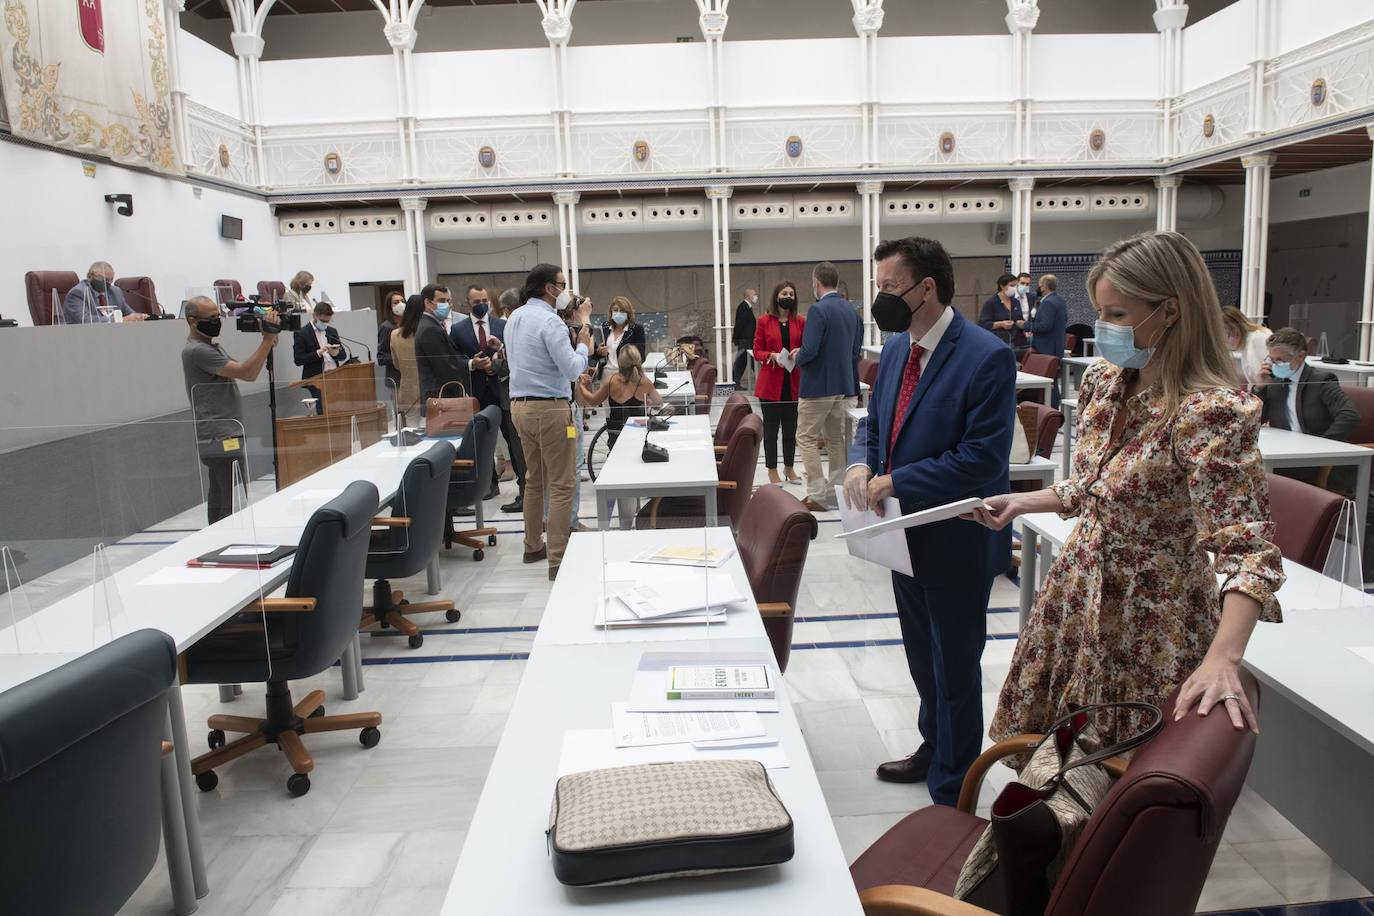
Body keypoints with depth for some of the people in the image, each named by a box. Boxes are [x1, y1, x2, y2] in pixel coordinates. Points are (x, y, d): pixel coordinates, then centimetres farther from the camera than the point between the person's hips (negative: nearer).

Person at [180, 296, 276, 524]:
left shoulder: (212, 347, 20)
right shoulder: (196, 351, -12)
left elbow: (249, 375, 16)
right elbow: (246, 373, -19)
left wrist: (267, 340, 3)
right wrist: (268, 338, -16)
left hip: (221, 439, 10)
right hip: (221, 439, -10)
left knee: (218, 503, 14)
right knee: (235, 504, -13)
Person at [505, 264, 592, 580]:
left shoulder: (515, 318, 12)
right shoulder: (549, 321, -15)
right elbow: (572, 369, -18)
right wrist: (583, 345, 1)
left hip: (520, 405, 9)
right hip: (549, 408, -9)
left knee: (534, 479, 19)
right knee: (561, 484, -5)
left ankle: (533, 546, 28)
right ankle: (558, 559, -5)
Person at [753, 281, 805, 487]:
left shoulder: (800, 321, 6)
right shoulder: (764, 321, 0)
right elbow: (757, 352, 1)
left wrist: (799, 352, -9)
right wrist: (772, 356, -18)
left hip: (793, 382, 3)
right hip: (771, 382, -2)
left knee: (791, 427, 9)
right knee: (771, 428, 2)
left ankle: (789, 467, 24)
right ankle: (772, 470, 12)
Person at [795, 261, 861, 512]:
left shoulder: (818, 309, -17)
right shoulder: (850, 310, 8)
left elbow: (809, 350, -23)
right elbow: (855, 351, 14)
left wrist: (797, 357, -4)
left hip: (818, 385, -8)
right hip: (843, 385, 8)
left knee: (807, 437, 1)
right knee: (836, 438, 14)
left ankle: (818, 494, -1)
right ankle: (835, 491, 20)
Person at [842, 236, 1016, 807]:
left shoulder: (986, 358, -21)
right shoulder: (896, 348, 4)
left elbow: (982, 457, -25)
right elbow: (874, 421, 14)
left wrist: (895, 483, -24)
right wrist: (861, 464, -7)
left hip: (956, 543, -8)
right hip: (906, 535, 8)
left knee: (955, 672, 9)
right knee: (924, 658, 25)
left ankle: (951, 795, 26)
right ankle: (934, 747, 48)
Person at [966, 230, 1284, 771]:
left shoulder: (1210, 412, -26)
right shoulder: (1104, 383, -1)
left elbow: (1249, 552, -32)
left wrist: (1222, 660, -43)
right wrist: (1021, 502, 5)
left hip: (1154, 622, -7)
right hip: (1080, 594, 7)